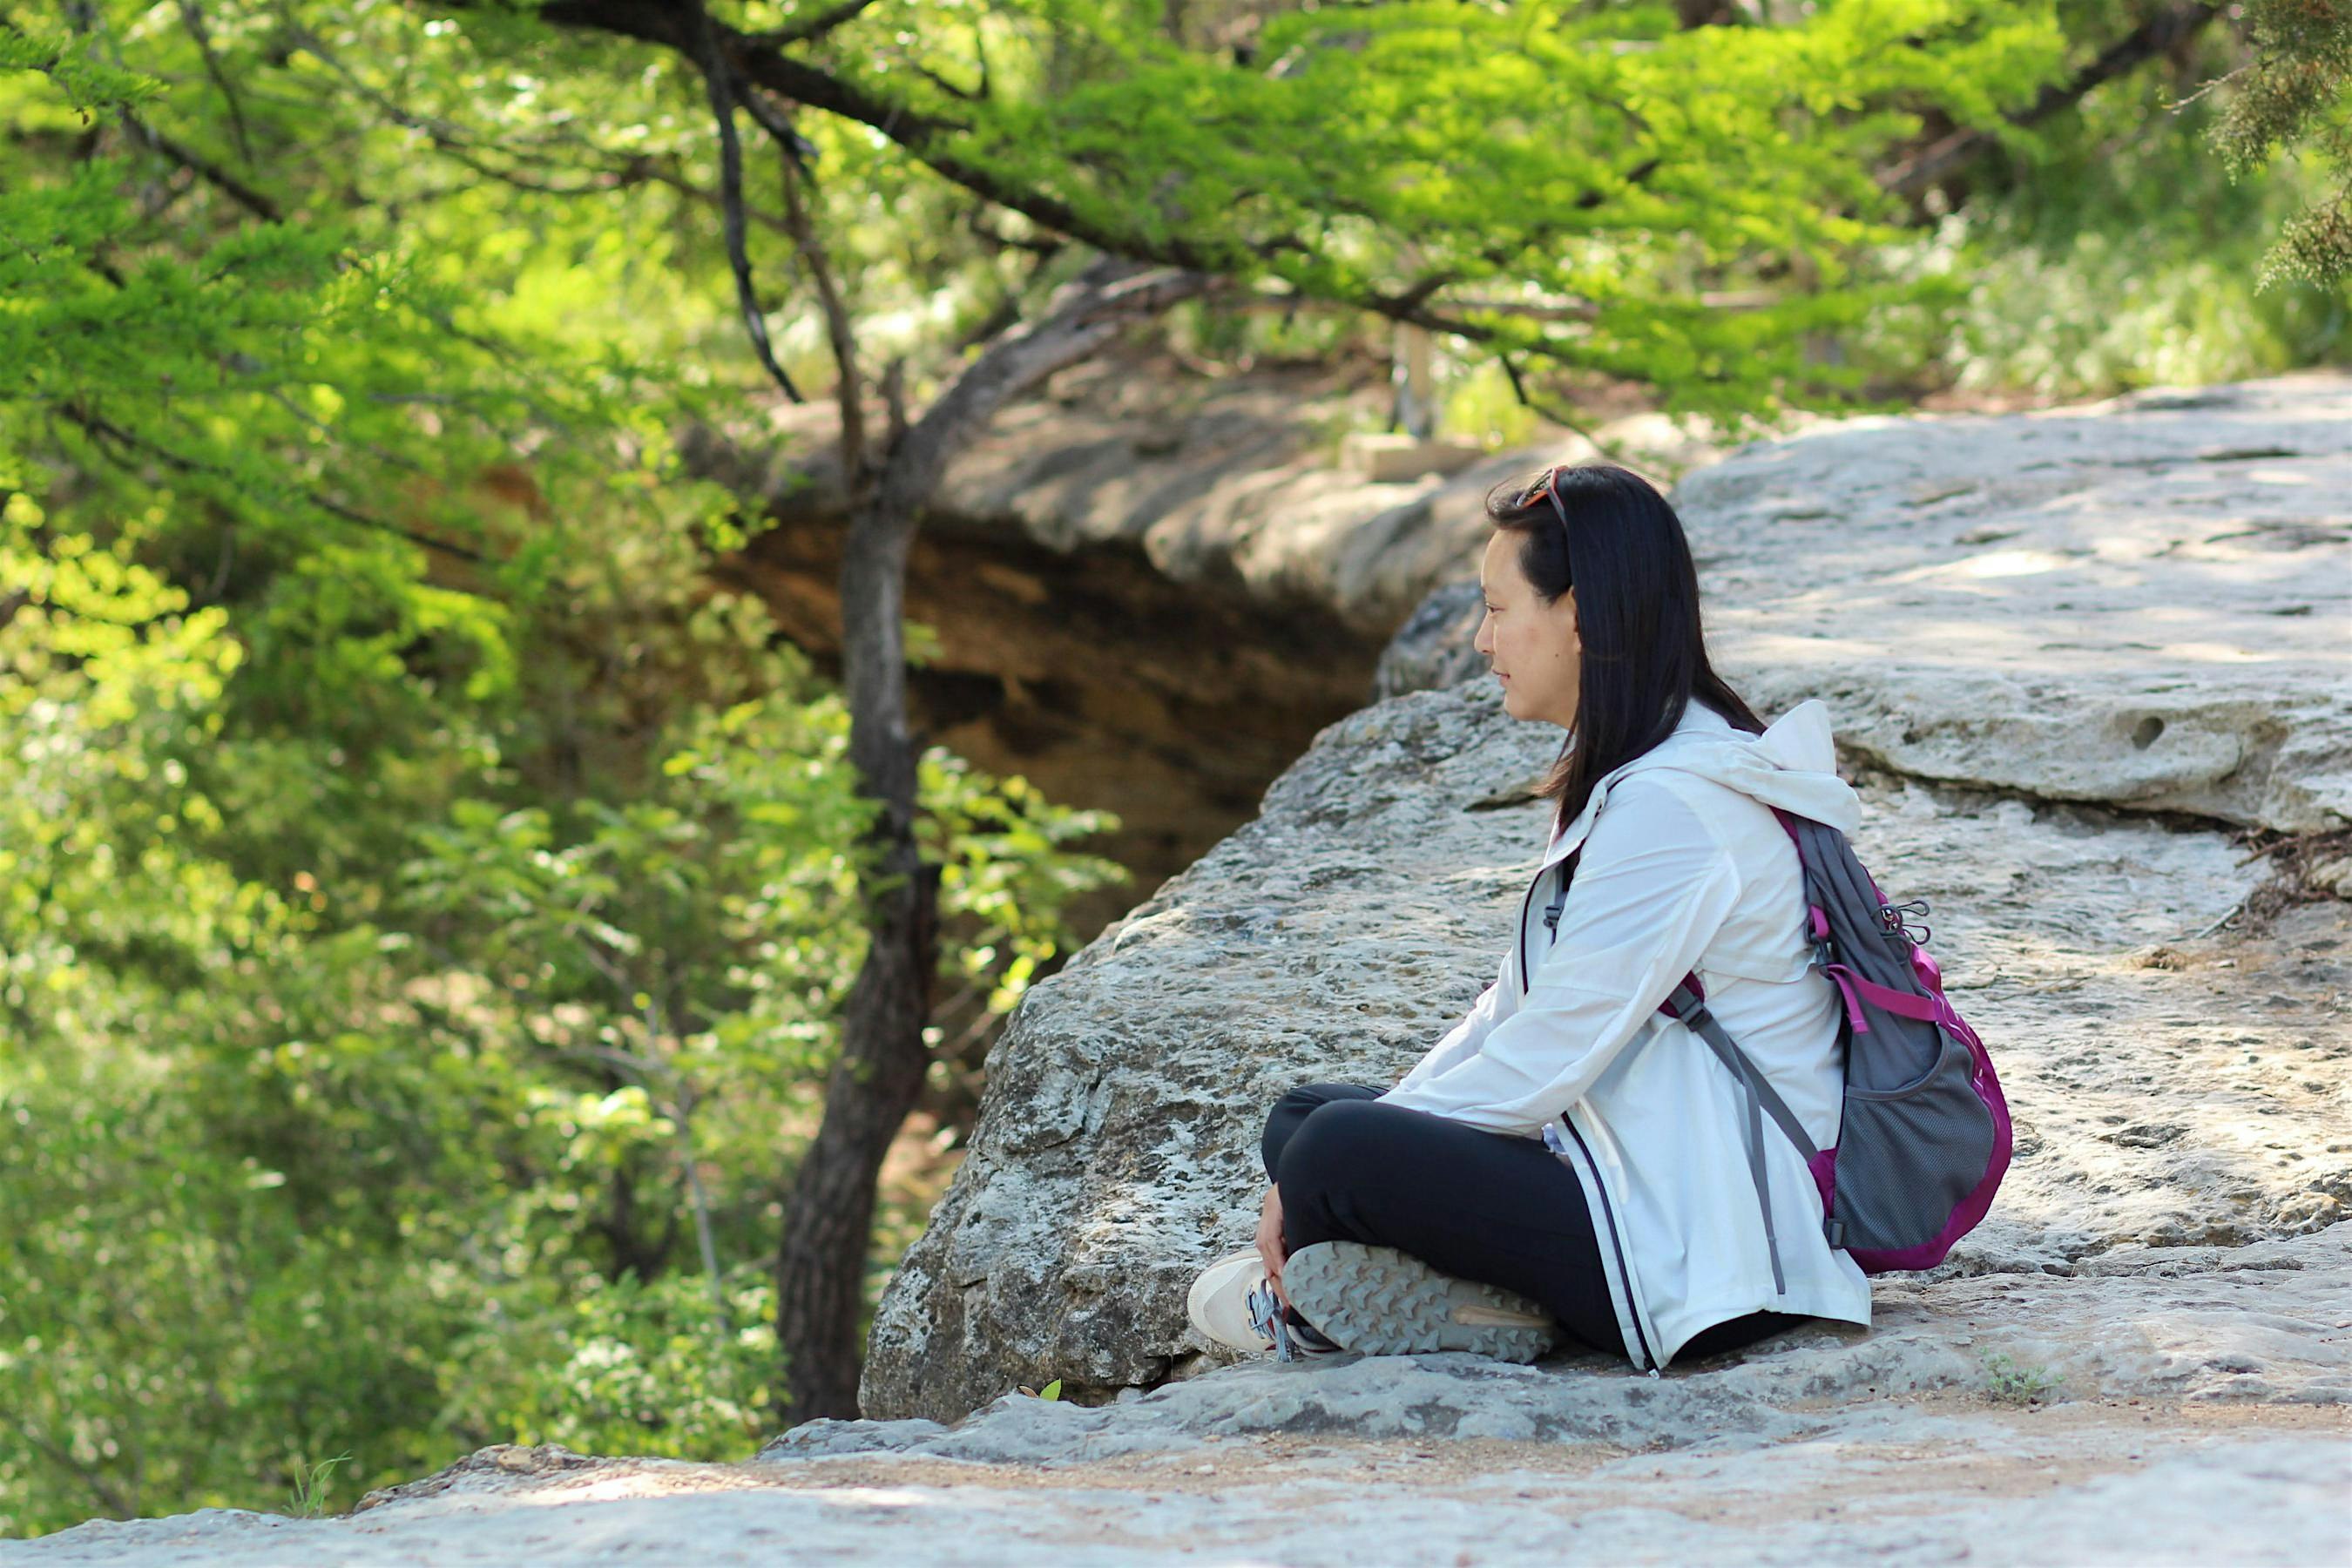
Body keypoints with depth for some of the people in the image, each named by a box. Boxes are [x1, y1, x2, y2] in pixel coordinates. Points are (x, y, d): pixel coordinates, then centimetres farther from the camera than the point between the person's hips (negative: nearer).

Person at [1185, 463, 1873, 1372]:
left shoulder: (1671, 808, -21)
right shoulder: (1624, 778, 13)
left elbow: (1537, 1066, -21)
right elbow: (1518, 1008, 15)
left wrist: (1316, 1181, -11)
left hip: (1704, 1249, -11)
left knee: (1335, 1149, -25)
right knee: (1302, 1118, 10)